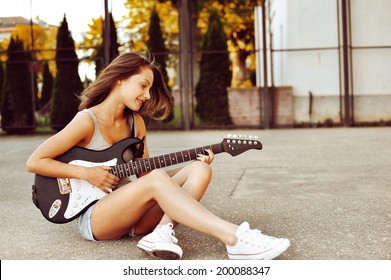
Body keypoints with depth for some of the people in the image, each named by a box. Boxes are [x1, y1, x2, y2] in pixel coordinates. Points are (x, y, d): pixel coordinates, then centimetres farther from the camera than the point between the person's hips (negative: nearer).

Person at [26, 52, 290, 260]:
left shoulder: (136, 122, 10)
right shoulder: (87, 121, -9)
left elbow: (144, 172, 10)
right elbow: (34, 162, -7)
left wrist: (193, 163, -4)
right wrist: (86, 172, -15)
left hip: (133, 214, 7)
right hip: (94, 218, -6)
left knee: (200, 169, -11)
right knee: (156, 179, -35)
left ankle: (162, 232, -33)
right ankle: (236, 238, -43)